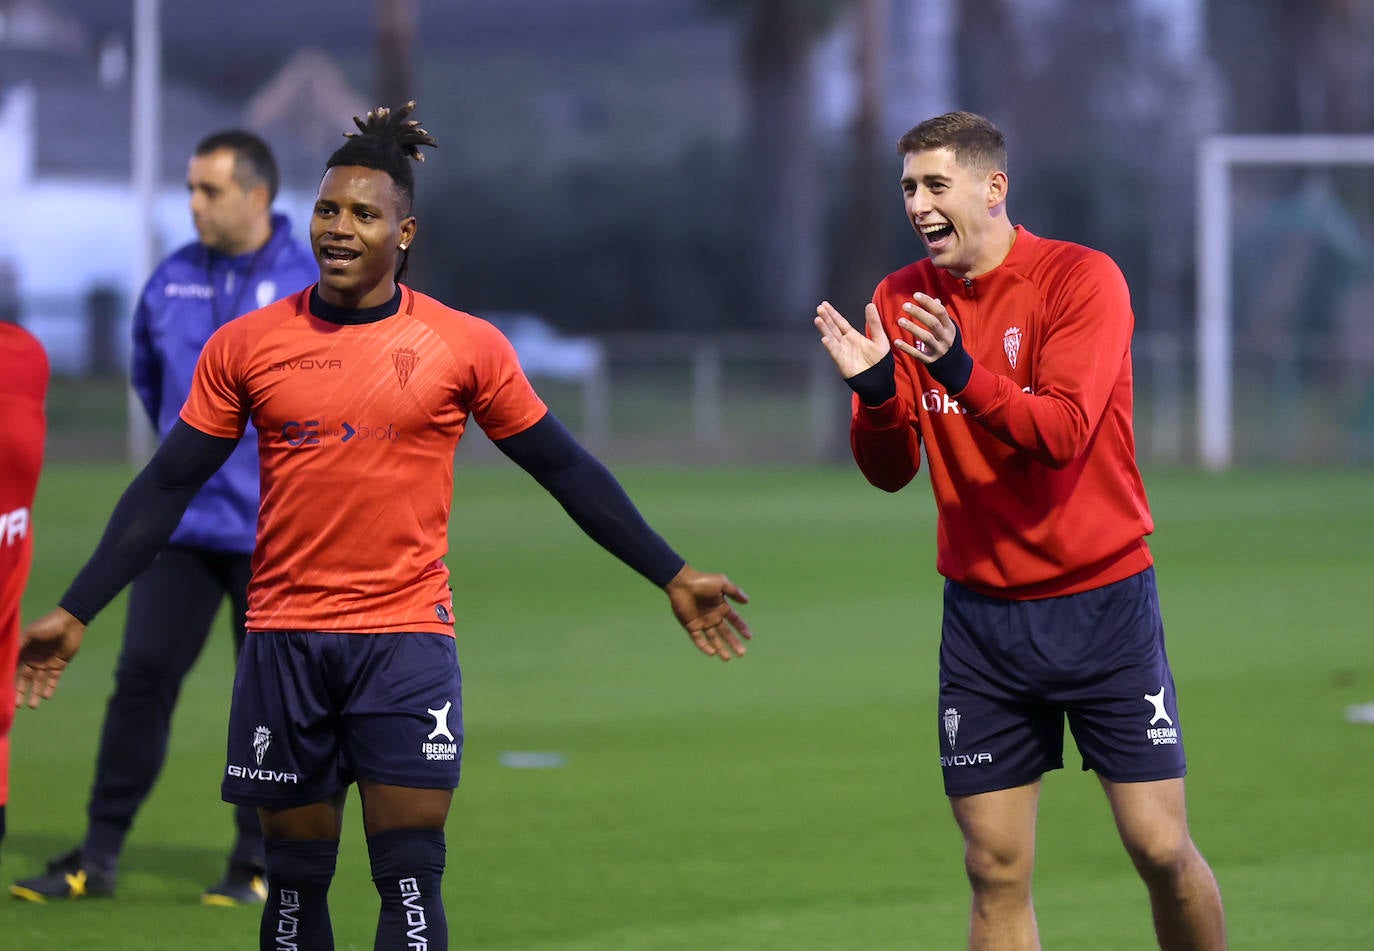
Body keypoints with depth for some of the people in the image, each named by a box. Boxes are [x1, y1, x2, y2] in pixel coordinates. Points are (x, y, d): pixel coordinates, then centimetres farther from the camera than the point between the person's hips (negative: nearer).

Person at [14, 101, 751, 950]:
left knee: (411, 876, -8)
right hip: (284, 641, 2)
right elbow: (168, 487, 7)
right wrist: (75, 614, 4)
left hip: (409, 635, -1)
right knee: (295, 881, 6)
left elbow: (568, 472, 8)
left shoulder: (466, 346, 0)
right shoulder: (246, 345, 3)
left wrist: (672, 576, 6)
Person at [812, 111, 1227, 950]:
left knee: (1162, 850, -6)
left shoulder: (1082, 278, -9)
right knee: (997, 870, 0)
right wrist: (873, 390, -19)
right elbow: (890, 471, 1)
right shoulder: (901, 301, 4)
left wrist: (961, 372, -34)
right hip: (983, 616, 3)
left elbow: (1063, 432, -21)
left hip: (1102, 603, -3)